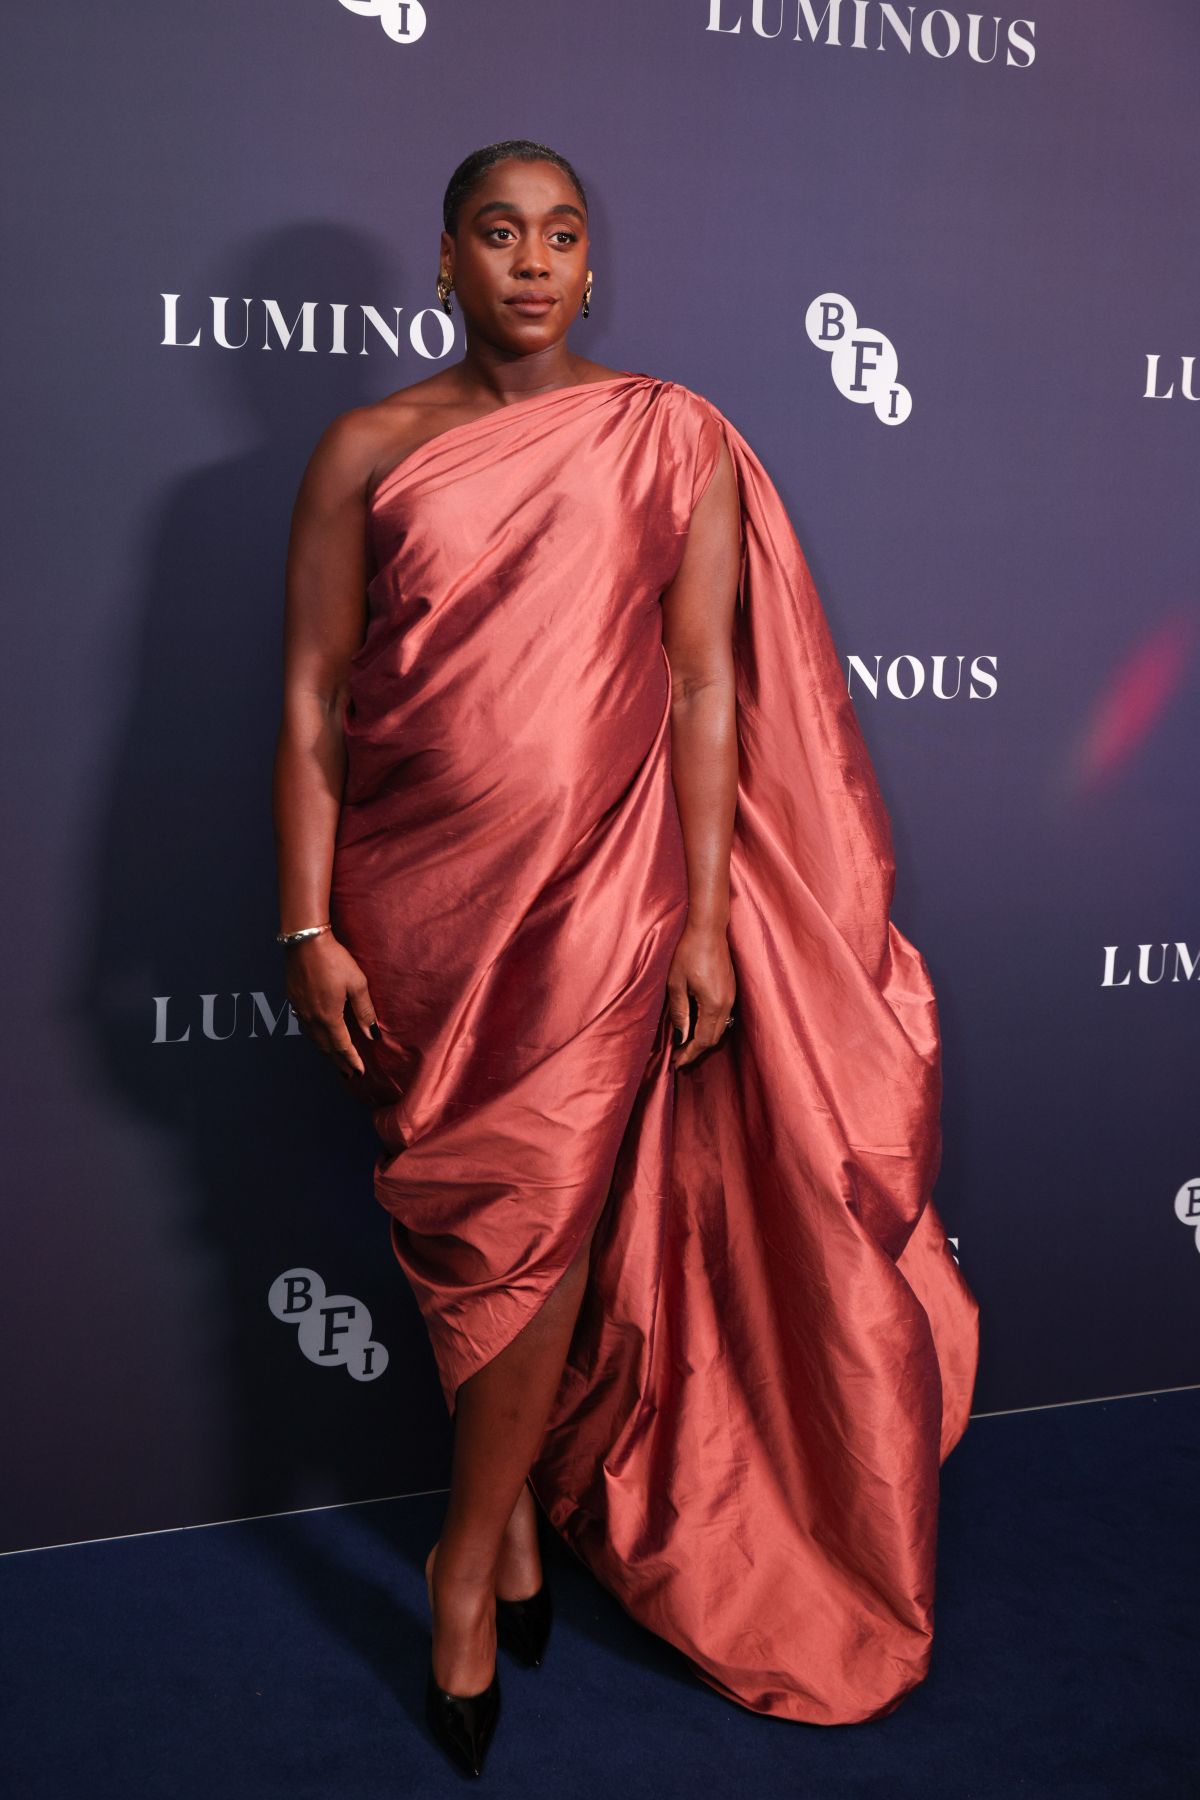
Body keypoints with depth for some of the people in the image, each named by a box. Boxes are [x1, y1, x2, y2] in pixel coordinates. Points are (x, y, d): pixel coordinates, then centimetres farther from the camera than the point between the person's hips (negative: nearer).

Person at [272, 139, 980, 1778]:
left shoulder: (673, 439, 2)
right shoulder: (371, 449, 3)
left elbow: (706, 686, -1)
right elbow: (312, 696, 1)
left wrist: (708, 918, -5)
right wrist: (309, 924, -5)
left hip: (602, 880, -1)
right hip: (418, 889, 2)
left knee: (537, 1217, -2)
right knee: (463, 1219, 9)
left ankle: (468, 1563, 19)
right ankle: (522, 1517, 30)